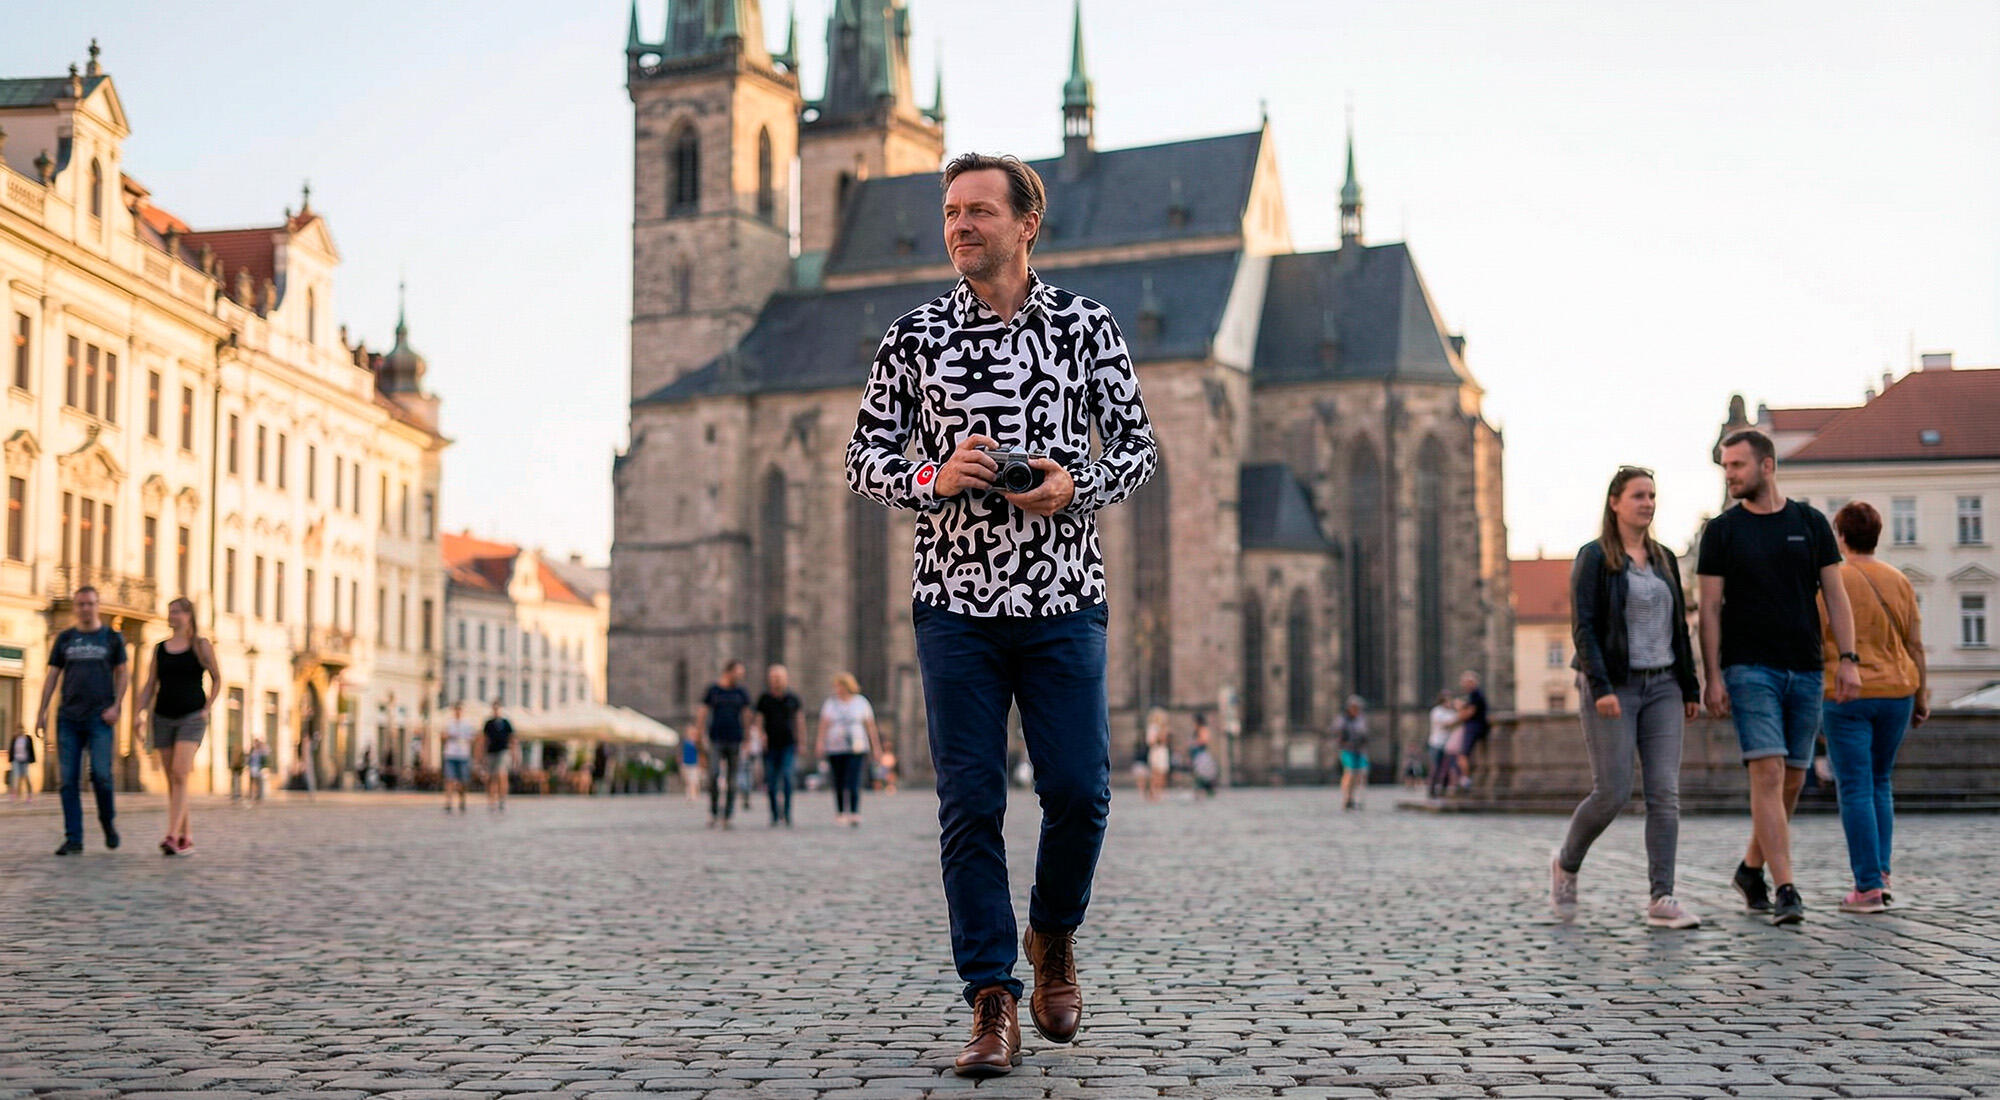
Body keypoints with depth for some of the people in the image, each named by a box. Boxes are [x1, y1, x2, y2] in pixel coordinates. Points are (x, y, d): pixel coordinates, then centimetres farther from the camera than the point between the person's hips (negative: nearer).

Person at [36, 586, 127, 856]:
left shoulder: (112, 638, 7)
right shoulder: (65, 639, 12)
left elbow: (123, 674, 7)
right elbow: (52, 676, 12)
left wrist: (116, 706, -6)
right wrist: (41, 711, 4)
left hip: (99, 717, -2)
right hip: (68, 717, 2)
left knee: (101, 774, -13)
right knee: (68, 780, -2)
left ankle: (108, 821, 12)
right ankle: (73, 839, 2)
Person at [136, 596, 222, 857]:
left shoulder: (201, 646, 1)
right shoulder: (160, 649, 11)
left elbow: (216, 680, 9)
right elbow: (150, 685, 11)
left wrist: (207, 709, -3)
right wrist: (142, 711, -4)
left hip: (191, 717, -4)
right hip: (163, 718, 4)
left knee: (179, 774, -18)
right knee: (172, 780, 4)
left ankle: (172, 836, -24)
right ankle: (186, 837, 12)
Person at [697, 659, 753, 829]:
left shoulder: (741, 692, 8)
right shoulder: (713, 690, 3)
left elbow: (746, 717, 13)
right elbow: (702, 715, 5)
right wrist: (703, 739, -2)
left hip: (734, 741, 2)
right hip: (715, 741, -2)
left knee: (731, 781, 3)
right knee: (714, 775, -16)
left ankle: (727, 816, 11)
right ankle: (713, 812, -5)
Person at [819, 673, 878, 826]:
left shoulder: (861, 702, 6)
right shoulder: (830, 703, 8)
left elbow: (870, 726, 9)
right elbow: (823, 725, 0)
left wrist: (875, 746, 8)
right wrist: (821, 745, -12)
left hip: (856, 749, -2)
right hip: (835, 749, 2)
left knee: (853, 783, -13)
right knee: (838, 784, 4)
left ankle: (854, 816, -16)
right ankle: (840, 814, 18)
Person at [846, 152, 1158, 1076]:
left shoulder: (1085, 326, 5)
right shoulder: (915, 336, 6)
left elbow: (1138, 444, 7)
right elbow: (864, 456, 7)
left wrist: (1078, 486, -12)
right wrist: (932, 477, -13)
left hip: (1064, 597, 0)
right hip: (954, 600, 0)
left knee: (1079, 793, -2)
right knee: (970, 806, -2)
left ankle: (1053, 937, 27)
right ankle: (993, 1005, 6)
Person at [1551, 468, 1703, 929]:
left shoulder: (1664, 560, 15)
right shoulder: (1594, 557, -3)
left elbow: (1679, 628, 18)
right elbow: (1583, 627, -10)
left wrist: (1690, 687, 13)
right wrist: (1600, 687, -19)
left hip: (1662, 687, 5)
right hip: (1613, 687, -5)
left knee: (1665, 793, -4)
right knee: (1612, 793, -7)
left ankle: (1661, 898, -3)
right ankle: (1565, 863, 19)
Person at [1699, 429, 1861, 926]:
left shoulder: (1810, 523, 8)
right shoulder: (1722, 530, 2)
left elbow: (1835, 595, 6)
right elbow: (1710, 608, 0)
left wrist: (1848, 659, -4)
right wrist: (1711, 676, -8)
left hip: (1806, 670, 3)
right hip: (1749, 669, -3)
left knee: (1792, 780, 8)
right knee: (1768, 774, -14)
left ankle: (1751, 868, 26)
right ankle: (1786, 890, -14)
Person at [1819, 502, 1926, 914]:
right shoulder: (1899, 582, 6)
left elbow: (1815, 645, -8)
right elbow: (1915, 645, 8)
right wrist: (1921, 696, 14)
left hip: (1846, 696, -4)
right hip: (1895, 693, 5)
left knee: (1855, 790, -2)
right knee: (1880, 783, 19)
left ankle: (1868, 887, -5)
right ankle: (1881, 872, 13)